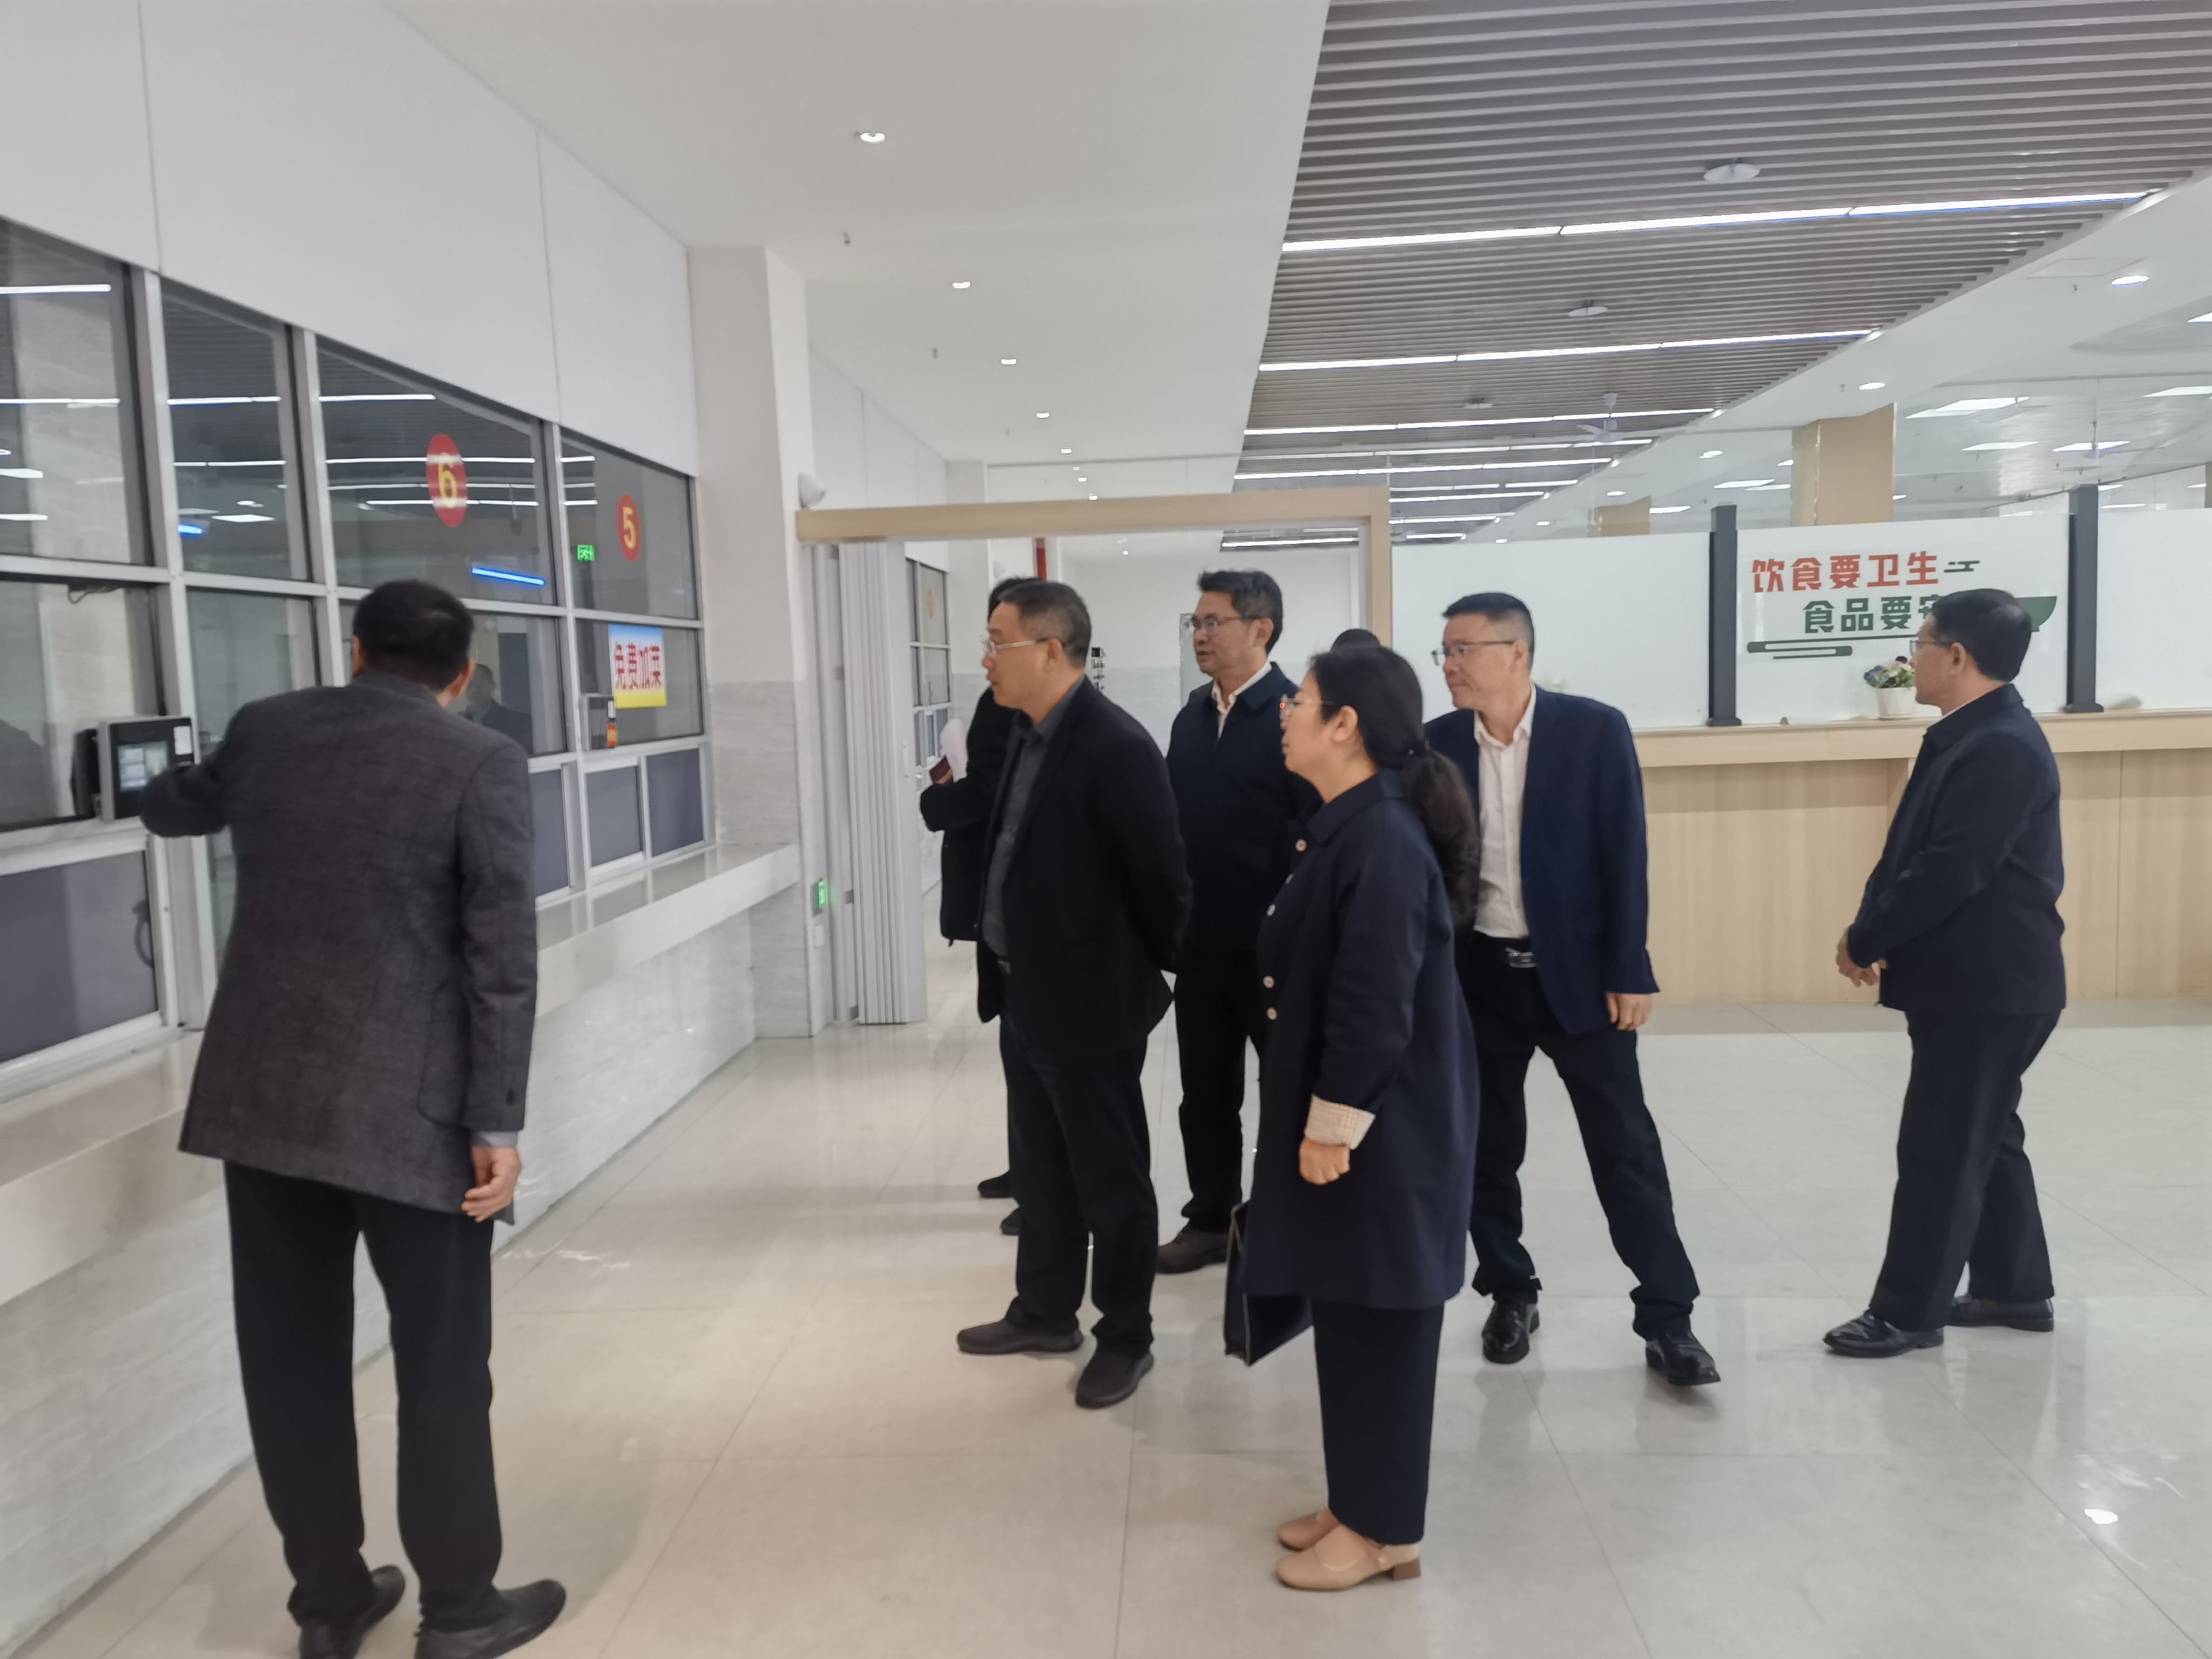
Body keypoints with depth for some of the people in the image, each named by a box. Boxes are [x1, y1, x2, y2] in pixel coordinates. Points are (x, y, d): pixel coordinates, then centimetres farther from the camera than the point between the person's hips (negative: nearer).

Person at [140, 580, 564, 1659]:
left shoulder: (263, 730, 7)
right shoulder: (483, 764, -7)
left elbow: (173, 810, 29)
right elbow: (501, 957, -13)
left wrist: (155, 784, 53)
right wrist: (497, 1122, -10)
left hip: (260, 1099, 5)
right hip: (410, 1112, -5)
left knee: (293, 1360, 14)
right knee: (442, 1367, 8)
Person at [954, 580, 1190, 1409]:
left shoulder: (1116, 747, -21)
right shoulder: (1028, 735, 6)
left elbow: (1161, 880, -16)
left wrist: (1141, 975, -3)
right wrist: (1004, 970, 15)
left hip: (1089, 1004, -9)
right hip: (1025, 997, 9)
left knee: (1110, 1178, 8)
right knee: (1041, 1171, 21)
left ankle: (1125, 1337, 25)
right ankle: (1045, 1311, 39)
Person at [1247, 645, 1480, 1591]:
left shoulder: (1384, 839, -22)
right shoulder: (1347, 827, 9)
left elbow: (1377, 1004, -24)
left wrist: (1332, 1125, -19)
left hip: (1381, 1128, -10)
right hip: (1340, 1114, 10)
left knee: (1380, 1323, 5)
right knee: (1345, 1317, 18)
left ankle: (1385, 1530, 21)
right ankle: (1357, 1502, 33)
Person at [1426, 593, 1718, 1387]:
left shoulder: (1594, 730, -8)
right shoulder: (1437, 744, -1)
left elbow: (1624, 856, -8)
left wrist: (1628, 970, -10)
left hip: (1577, 970, -2)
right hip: (1478, 974, 3)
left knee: (1625, 1146, 3)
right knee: (1488, 1146, 11)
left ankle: (1667, 1316, 13)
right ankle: (1510, 1294, 28)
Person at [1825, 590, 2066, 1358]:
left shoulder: (2003, 748, -21)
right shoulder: (1968, 738, 11)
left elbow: (1952, 873, -26)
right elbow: (1913, 852, 12)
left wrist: (1865, 941, -16)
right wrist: (1872, 930, -3)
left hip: (1989, 984, -10)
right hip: (1972, 980, 10)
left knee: (1940, 1149, -2)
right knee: (1985, 1137, 19)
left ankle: (1909, 1311, 7)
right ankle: (2014, 1288, 32)